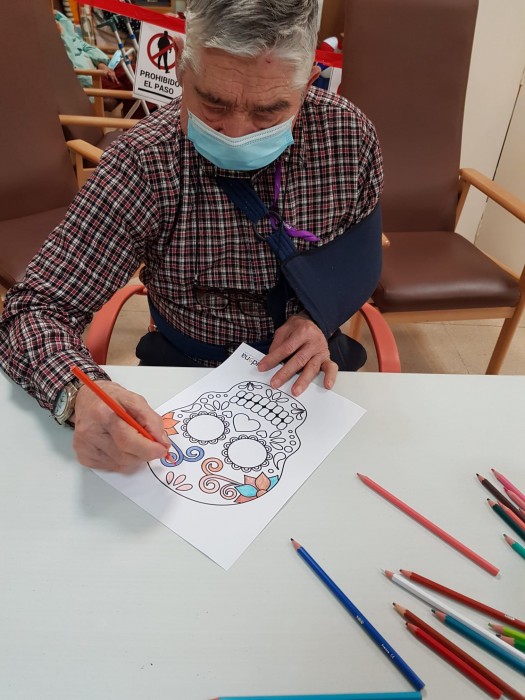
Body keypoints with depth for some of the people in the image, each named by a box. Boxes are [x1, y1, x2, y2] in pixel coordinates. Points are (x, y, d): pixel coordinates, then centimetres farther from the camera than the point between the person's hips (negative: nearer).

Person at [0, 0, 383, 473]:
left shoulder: (349, 134, -12)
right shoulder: (142, 163, -20)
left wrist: (318, 315, -15)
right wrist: (78, 394, -40)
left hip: (303, 372, 3)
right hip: (187, 368, -1)